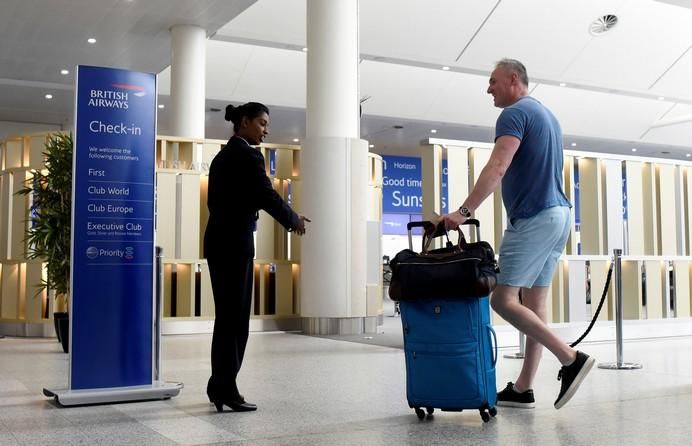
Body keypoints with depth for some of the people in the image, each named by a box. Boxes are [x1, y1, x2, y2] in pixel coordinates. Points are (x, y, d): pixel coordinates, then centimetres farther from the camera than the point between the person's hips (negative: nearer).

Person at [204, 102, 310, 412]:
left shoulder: (222, 155, 17)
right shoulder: (248, 155, -11)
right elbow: (267, 196, -14)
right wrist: (294, 221, 2)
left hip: (219, 240, 9)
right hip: (235, 243, -9)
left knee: (227, 316, 14)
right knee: (236, 317, -3)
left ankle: (219, 386, 21)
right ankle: (226, 390, 2)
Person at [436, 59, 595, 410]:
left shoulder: (515, 113, -9)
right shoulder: (546, 114, 21)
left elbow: (497, 168, -24)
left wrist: (464, 211, -31)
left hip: (533, 219, -10)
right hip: (557, 214, 10)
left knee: (503, 299, -10)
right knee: (533, 303, 7)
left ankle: (570, 359, -12)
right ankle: (522, 389, 10)